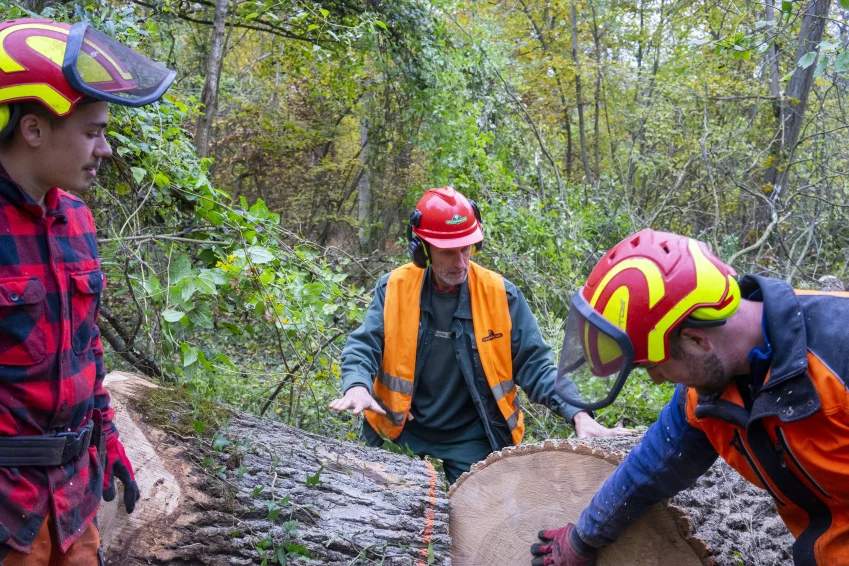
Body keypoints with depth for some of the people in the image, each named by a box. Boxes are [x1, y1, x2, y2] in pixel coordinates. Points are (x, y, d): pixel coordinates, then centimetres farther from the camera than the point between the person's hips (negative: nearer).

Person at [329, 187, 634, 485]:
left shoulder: (500, 293, -9)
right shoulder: (395, 287, -9)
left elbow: (534, 363, -7)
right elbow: (363, 346, -11)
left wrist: (577, 413, -20)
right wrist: (358, 387, -33)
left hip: (471, 439, 0)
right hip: (401, 432, 1)